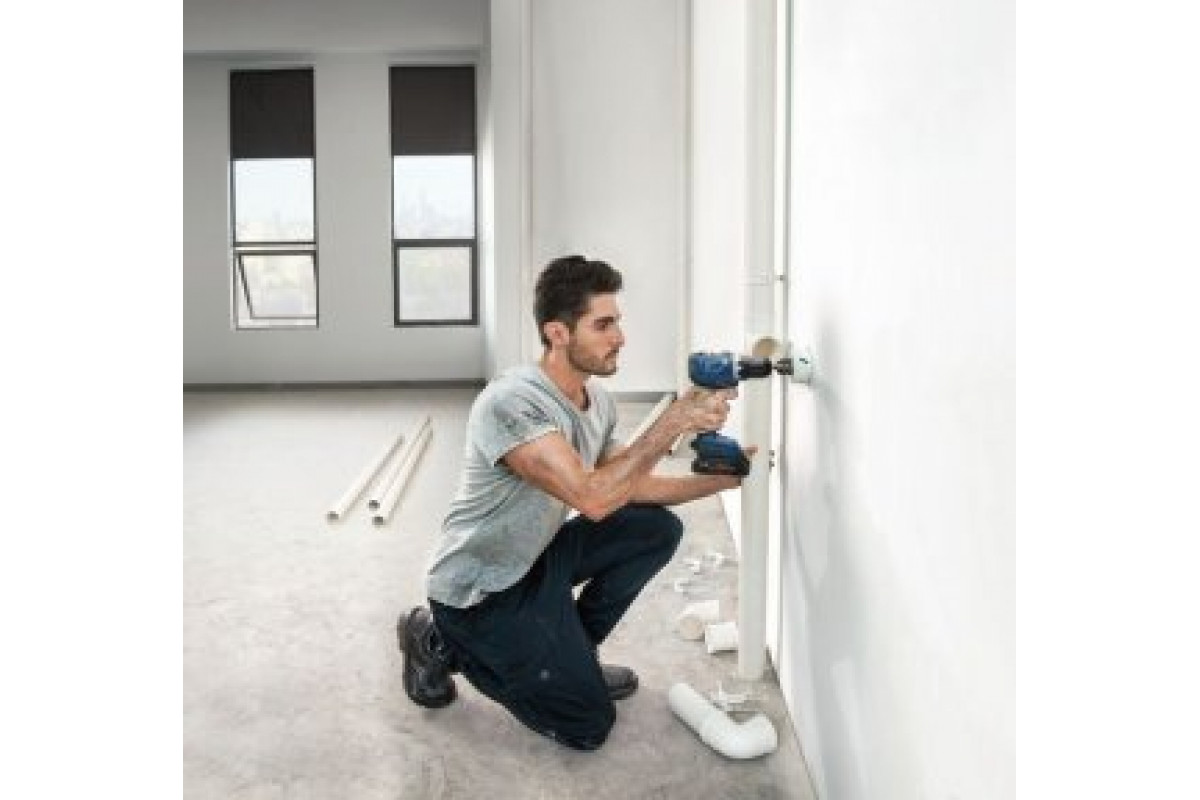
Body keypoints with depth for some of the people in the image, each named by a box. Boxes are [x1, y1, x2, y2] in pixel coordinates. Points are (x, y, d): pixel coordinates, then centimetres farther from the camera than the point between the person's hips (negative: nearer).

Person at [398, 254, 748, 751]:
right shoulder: (512, 401, -30)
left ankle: (569, 653, 11)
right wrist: (674, 420, -34)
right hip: (478, 590, -8)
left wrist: (718, 480, -7)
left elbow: (630, 487, 6)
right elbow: (593, 498, -38)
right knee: (589, 723, -5)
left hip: (537, 558, 8)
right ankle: (443, 642, 7)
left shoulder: (598, 401, -2)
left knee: (659, 529, -3)